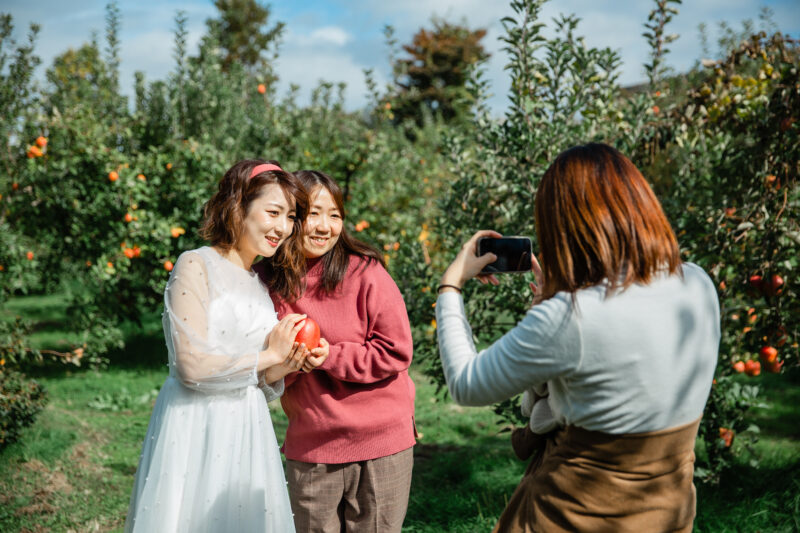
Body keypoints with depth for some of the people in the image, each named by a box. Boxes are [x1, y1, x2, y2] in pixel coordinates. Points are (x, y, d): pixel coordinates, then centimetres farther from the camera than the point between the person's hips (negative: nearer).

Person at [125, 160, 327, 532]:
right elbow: (192, 367, -18)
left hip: (248, 431, 7)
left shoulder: (262, 286, 13)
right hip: (197, 428, -7)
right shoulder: (195, 266, -8)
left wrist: (283, 367, -4)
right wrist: (269, 355, -9)